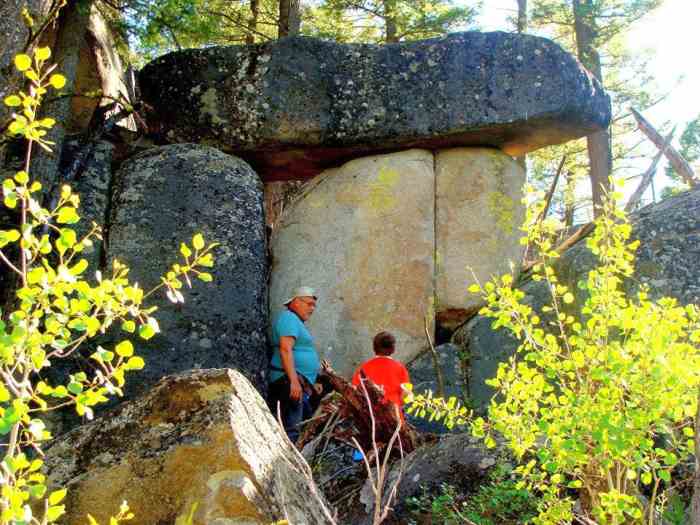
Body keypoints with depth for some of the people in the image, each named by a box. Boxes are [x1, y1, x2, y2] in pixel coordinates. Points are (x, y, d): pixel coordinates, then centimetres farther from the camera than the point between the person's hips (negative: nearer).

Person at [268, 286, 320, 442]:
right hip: (291, 382, -11)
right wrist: (294, 380, -26)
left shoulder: (297, 321, 25)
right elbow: (285, 349, -19)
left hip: (301, 383, 11)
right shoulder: (289, 318, -7)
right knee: (291, 430, -14)